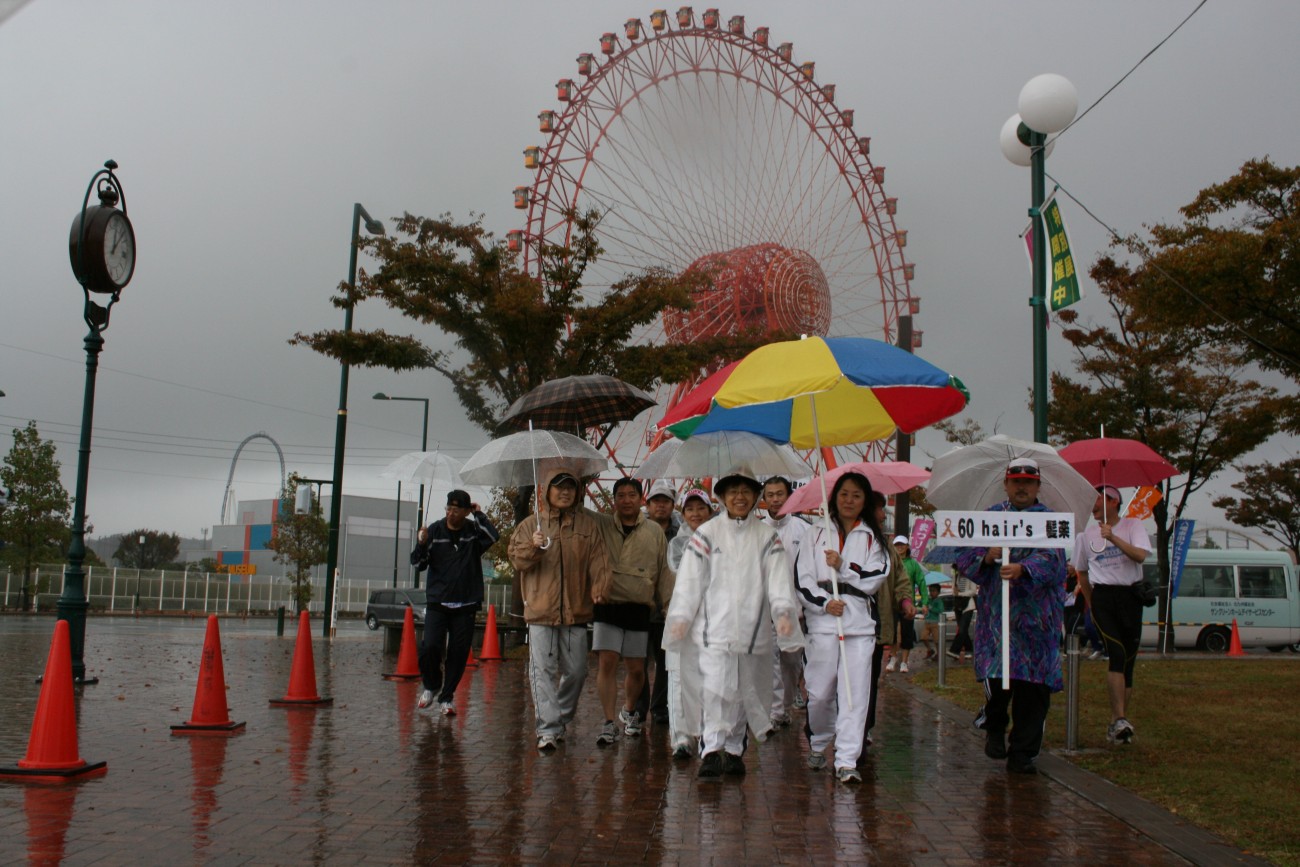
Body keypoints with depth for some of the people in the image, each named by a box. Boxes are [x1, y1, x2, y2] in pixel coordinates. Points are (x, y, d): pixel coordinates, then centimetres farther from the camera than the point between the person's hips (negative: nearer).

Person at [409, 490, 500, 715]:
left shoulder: (474, 531, 1)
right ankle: (430, 685, 15)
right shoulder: (435, 530, 0)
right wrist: (421, 544, -18)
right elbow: (418, 565, 0)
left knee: (459, 653, 2)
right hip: (437, 603, -1)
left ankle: (446, 697, 18)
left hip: (466, 605, 1)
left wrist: (479, 515, -13)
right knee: (431, 646, -13)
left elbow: (493, 537, -21)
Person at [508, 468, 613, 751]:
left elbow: (598, 558, 2)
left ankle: (561, 719, 29)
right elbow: (516, 559, 0)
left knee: (576, 670, 8)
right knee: (543, 670, -6)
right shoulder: (531, 524, 6)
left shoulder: (587, 524, 9)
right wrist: (533, 547, -20)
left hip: (576, 611, 2)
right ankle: (548, 730, -5)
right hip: (541, 611, -2)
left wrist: (599, 585, -15)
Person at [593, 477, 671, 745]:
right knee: (606, 663, -10)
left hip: (638, 609, 1)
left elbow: (664, 571, 10)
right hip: (607, 606, -1)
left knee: (636, 669, 6)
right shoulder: (601, 527, 5)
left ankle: (629, 711, 32)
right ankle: (609, 723, -3)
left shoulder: (654, 531, 8)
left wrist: (665, 604, 8)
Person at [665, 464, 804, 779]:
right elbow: (690, 578, 2)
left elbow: (778, 578, -1)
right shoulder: (706, 534, 5)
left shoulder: (767, 537, 9)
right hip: (714, 626, -2)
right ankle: (712, 749, -14)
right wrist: (681, 617, -5)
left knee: (744, 690, 9)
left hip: (752, 628, 2)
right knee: (715, 687, -14)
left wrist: (784, 611, -17)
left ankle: (734, 749, 21)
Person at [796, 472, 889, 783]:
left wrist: (843, 566, -10)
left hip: (860, 623, 0)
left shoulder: (873, 537, 12)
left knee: (855, 693, -7)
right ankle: (818, 745, 27)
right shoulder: (818, 535, 13)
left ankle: (847, 761, -3)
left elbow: (875, 578, 0)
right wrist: (824, 603, -9)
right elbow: (803, 580, 6)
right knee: (820, 691, 2)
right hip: (823, 621, 0)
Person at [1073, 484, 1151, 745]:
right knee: (1117, 654, -17)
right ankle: (1120, 719, -22)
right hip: (1103, 596, 0)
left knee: (1128, 659, 3)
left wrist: (1113, 538, -23)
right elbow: (1081, 571, 21)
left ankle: (1117, 721, 13)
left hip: (1130, 596, 0)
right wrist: (1090, 603, 17)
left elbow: (1141, 555, -13)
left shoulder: (1133, 526, 4)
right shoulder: (1087, 534, 10)